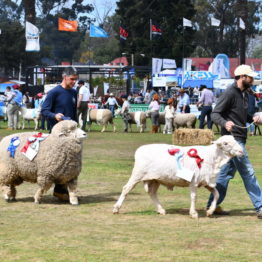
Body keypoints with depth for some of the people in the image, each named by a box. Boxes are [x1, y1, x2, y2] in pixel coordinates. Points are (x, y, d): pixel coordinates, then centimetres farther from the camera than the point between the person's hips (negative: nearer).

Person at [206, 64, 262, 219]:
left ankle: (213, 205, 18)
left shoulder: (244, 94, 15)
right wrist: (225, 123, -34)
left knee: (226, 172, 12)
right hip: (233, 138, -9)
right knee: (248, 173, -8)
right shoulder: (230, 93, -13)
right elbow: (215, 114, -15)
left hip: (240, 139, 9)